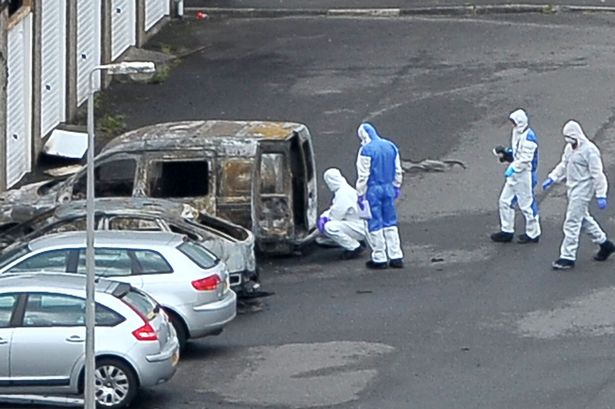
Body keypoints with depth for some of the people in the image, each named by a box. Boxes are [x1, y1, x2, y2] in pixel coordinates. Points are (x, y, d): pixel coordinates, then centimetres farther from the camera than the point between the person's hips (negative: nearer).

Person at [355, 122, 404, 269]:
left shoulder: (366, 150, -15)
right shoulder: (391, 147, 6)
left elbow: (363, 175, -14)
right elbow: (398, 171, 12)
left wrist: (361, 195, -8)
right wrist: (396, 187, 23)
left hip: (373, 190, -6)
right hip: (388, 189, 6)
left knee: (375, 224, 3)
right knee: (390, 223, 14)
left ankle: (379, 258, 6)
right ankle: (396, 256, 13)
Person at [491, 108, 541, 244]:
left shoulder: (528, 137, -21)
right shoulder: (517, 134, 10)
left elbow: (525, 158, -23)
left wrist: (513, 168, -21)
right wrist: (505, 153, 3)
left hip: (525, 175, -10)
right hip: (515, 174, 10)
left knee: (526, 204, 0)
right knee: (505, 201, 13)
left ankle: (532, 234, 13)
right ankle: (506, 231, 22)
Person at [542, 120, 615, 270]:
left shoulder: (589, 150, -18)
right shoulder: (570, 148, 9)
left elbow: (597, 174, -17)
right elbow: (563, 166, 22)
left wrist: (601, 196, -18)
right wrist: (552, 179, 11)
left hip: (582, 190, -10)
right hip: (573, 189, 10)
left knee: (572, 223, -9)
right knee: (583, 219, 19)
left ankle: (568, 257, -6)